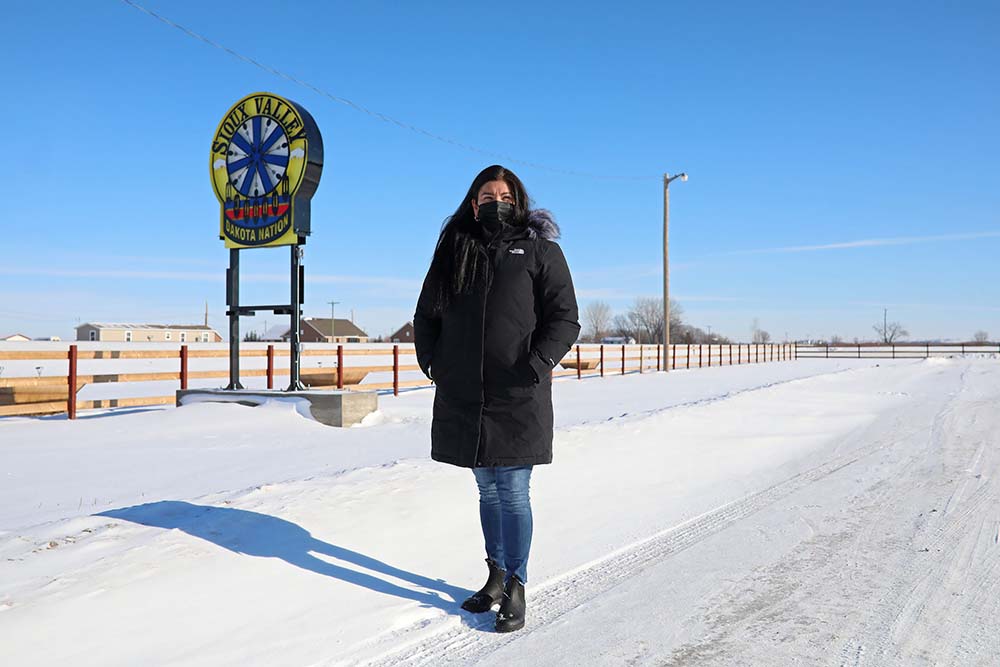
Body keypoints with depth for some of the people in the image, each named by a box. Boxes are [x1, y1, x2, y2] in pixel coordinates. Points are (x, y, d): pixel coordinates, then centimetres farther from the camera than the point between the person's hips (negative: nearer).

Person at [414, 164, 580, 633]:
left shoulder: (540, 250, 3)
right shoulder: (454, 252, 13)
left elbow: (565, 319, -2)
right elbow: (425, 316, 19)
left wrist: (534, 367, -14)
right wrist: (432, 362, 5)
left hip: (517, 400, -4)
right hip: (464, 399, 4)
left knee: (512, 492, -3)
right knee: (487, 490, 14)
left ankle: (516, 588, 10)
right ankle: (496, 578, 27)